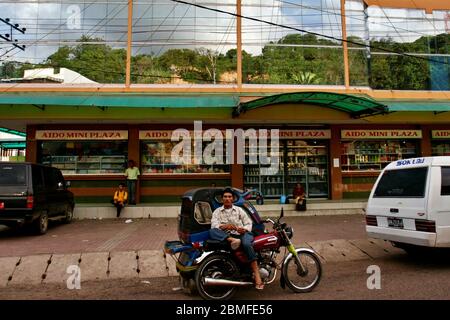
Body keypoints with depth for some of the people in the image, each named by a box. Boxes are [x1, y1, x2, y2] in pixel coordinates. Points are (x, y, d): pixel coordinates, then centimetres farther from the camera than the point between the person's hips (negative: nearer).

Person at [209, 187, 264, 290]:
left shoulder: (239, 210, 18)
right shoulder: (217, 211, 14)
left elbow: (248, 223, 11)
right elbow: (214, 225, -3)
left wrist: (244, 229, -13)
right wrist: (224, 226, -24)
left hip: (241, 233, 0)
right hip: (226, 236, 0)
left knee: (247, 243, -36)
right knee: (212, 231, -28)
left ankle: (257, 276, -35)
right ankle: (232, 240, -49)